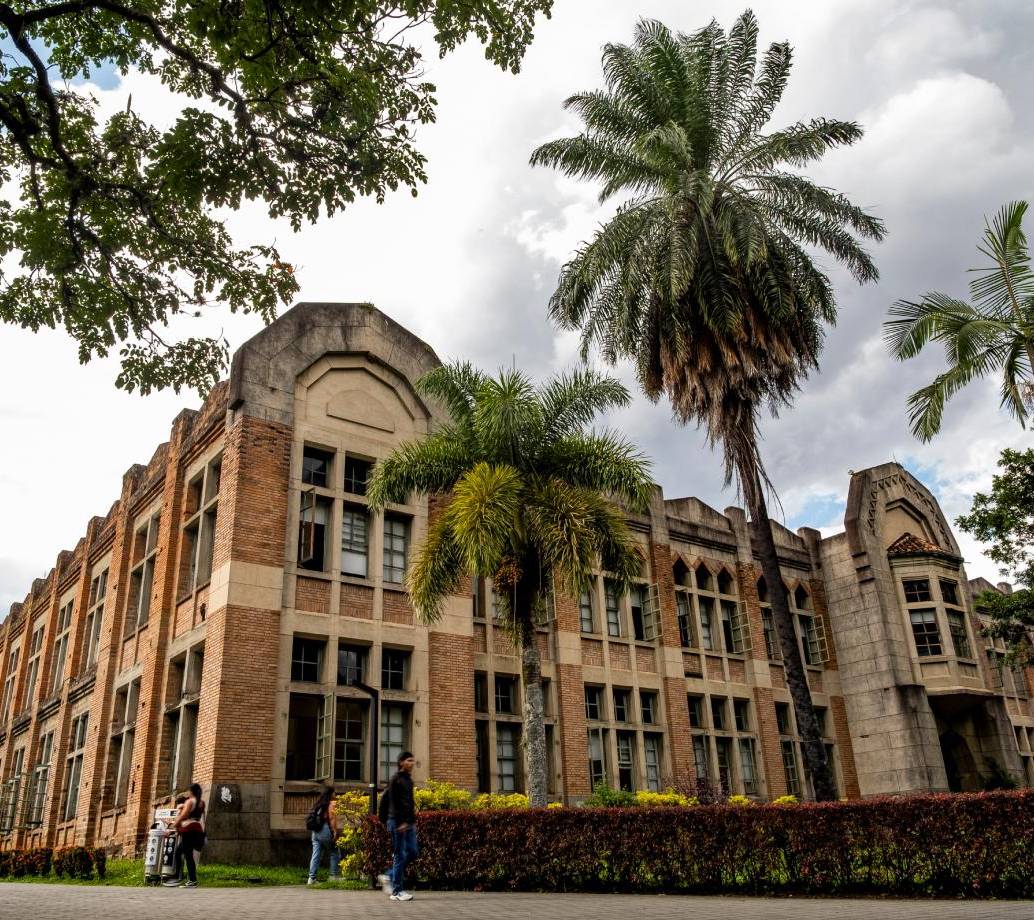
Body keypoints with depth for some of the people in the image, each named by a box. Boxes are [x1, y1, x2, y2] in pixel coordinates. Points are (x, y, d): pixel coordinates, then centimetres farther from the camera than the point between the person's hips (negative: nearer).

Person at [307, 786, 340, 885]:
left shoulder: (317, 805, 16)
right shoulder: (331, 804, -4)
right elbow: (332, 819, -13)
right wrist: (335, 832, -13)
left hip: (315, 832, 7)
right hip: (326, 831, -7)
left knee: (315, 855, 5)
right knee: (334, 854, 6)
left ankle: (311, 877, 0)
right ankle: (334, 875, 6)